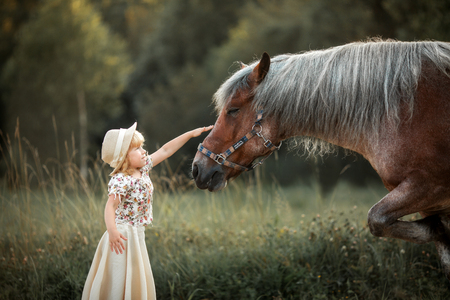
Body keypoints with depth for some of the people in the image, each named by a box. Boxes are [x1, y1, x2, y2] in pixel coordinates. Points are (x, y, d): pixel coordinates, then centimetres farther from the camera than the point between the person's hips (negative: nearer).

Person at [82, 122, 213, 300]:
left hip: (137, 234, 9)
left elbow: (165, 151, 14)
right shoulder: (120, 180, -20)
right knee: (118, 285, -6)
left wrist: (190, 134, 14)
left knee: (137, 284, 14)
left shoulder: (142, 168, 6)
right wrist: (111, 230, -49)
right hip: (121, 237, -9)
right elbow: (111, 205, -33)